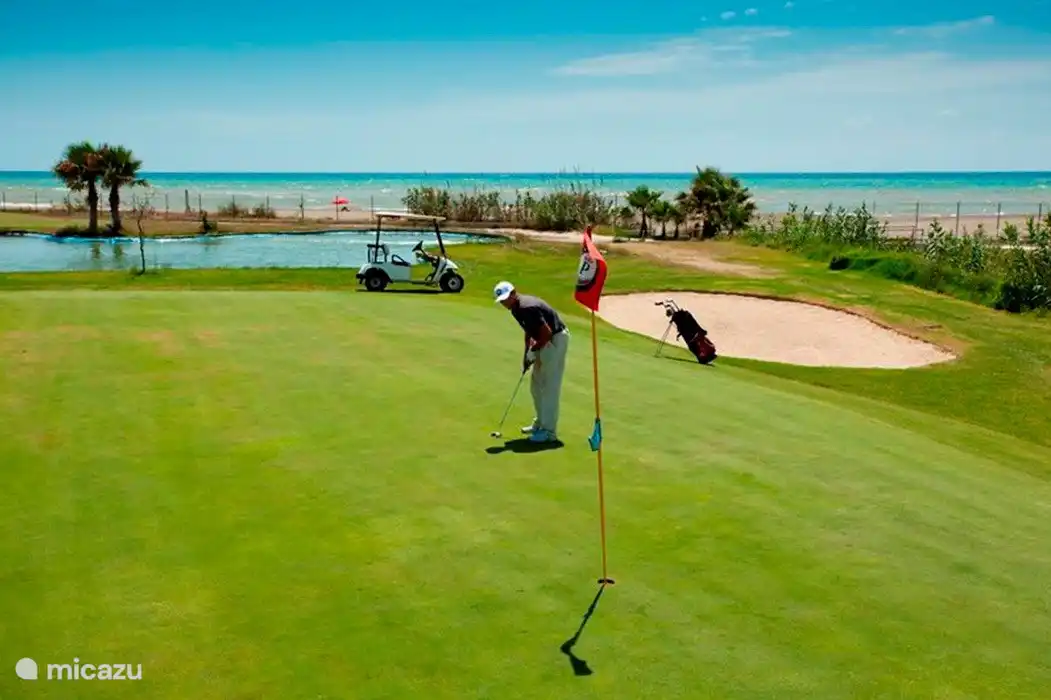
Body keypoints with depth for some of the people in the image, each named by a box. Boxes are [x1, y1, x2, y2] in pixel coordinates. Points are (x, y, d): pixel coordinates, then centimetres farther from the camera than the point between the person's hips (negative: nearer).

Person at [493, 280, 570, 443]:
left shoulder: (526, 308, -26)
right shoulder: (516, 308, 6)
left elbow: (547, 332, -26)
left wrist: (533, 350, -14)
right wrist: (526, 356, 12)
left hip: (556, 340, -11)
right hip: (545, 341, 11)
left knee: (550, 387, -8)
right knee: (537, 385, 16)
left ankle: (549, 431, -4)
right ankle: (540, 423, 27)